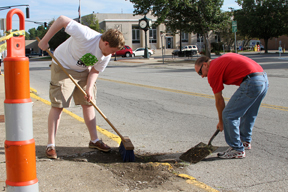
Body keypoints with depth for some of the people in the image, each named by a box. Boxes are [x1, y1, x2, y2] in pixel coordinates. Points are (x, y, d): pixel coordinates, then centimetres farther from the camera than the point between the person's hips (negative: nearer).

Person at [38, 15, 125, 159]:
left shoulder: (106, 56, -12)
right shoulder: (86, 35, -33)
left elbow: (95, 71, -2)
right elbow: (62, 19, -28)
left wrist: (89, 88, -18)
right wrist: (45, 41, -25)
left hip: (83, 71, 6)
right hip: (63, 67, -6)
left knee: (88, 104, 7)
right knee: (57, 105, -8)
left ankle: (94, 140, 19)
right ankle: (50, 145, 0)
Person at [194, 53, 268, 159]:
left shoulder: (212, 71, 1)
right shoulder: (222, 59, 25)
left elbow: (219, 100, 7)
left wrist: (221, 121, 19)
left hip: (252, 82, -10)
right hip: (264, 78, 10)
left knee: (229, 116, 1)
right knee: (248, 113, 27)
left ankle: (237, 150, 9)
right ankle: (245, 141, 44)